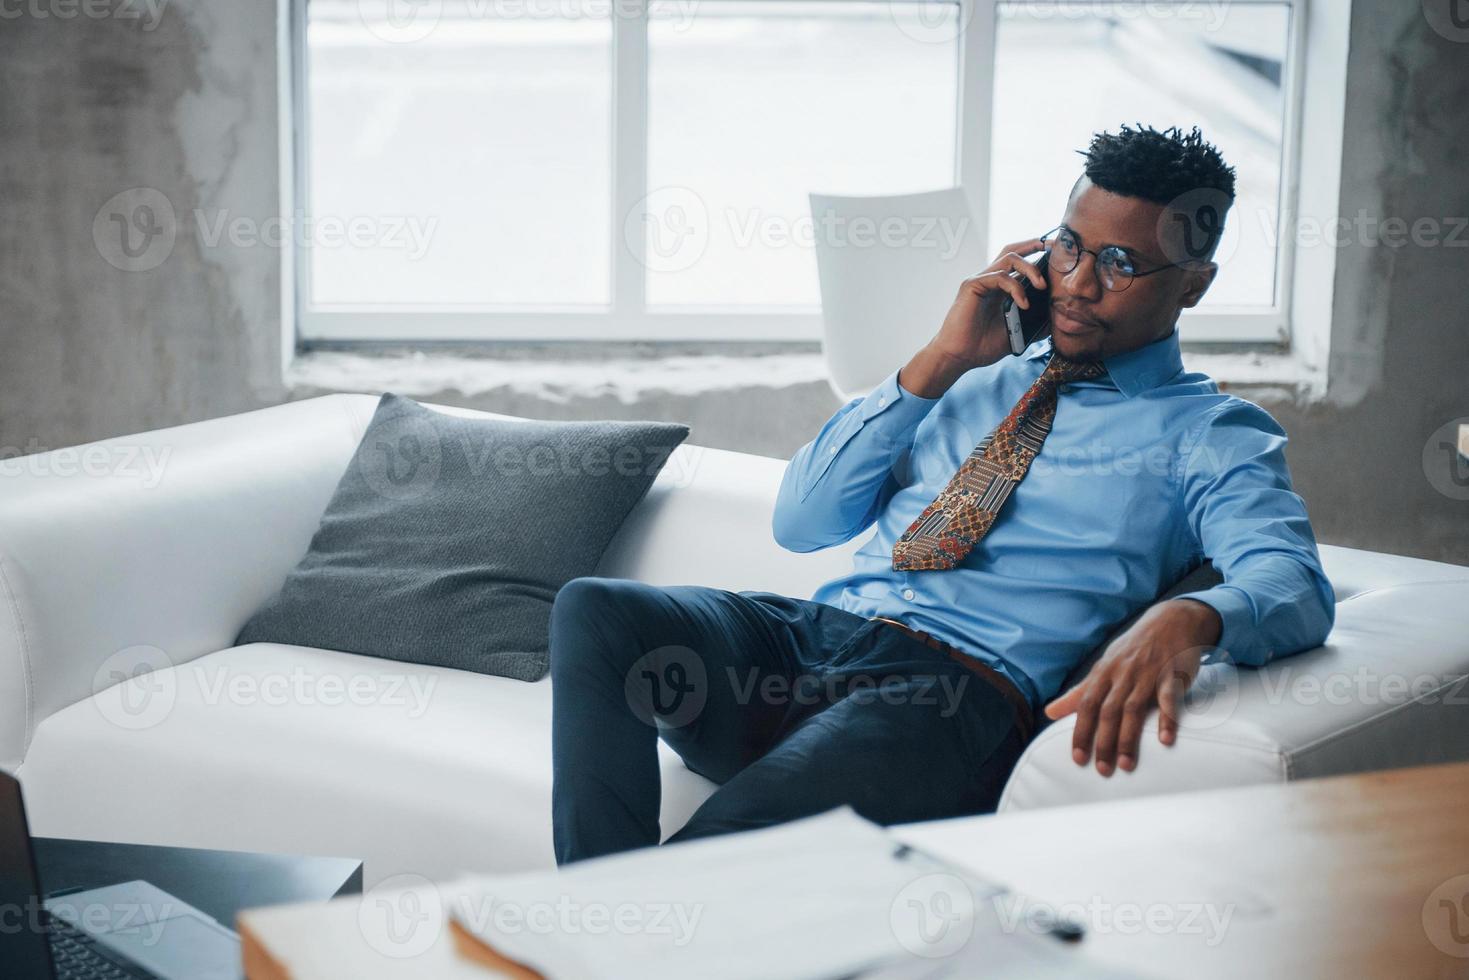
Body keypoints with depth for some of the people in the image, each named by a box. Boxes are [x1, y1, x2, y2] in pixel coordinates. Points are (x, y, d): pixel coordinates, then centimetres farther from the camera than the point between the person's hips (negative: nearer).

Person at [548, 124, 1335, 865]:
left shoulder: (1210, 433, 11)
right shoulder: (977, 376, 25)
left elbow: (1296, 587, -10)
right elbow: (800, 523, 16)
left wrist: (1188, 618, -35)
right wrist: (938, 362, 7)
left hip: (956, 688, -6)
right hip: (805, 636, 6)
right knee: (594, 610, -23)